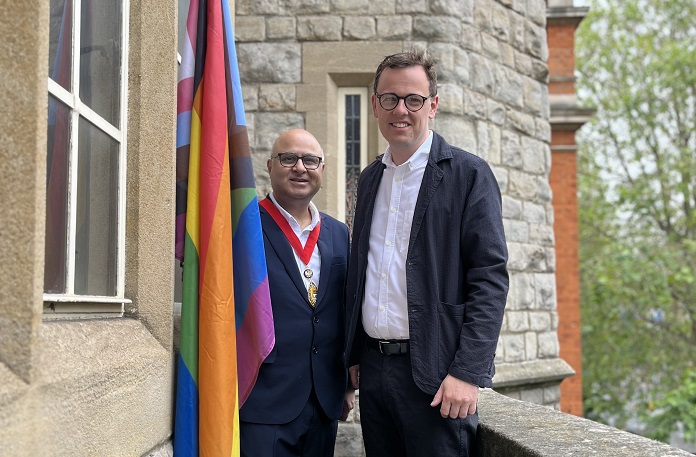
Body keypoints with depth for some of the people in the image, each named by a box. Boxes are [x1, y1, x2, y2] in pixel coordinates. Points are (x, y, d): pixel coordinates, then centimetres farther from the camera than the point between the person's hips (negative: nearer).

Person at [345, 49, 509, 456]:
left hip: (436, 375, -5)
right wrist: (354, 355, 14)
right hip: (374, 369, 6)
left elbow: (490, 278, -11)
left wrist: (468, 373, -18)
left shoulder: (468, 174, -5)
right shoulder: (370, 178, 14)